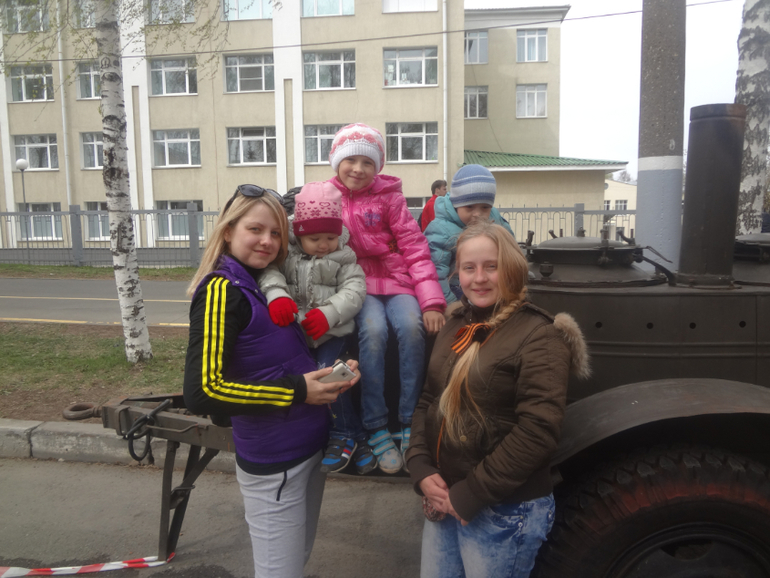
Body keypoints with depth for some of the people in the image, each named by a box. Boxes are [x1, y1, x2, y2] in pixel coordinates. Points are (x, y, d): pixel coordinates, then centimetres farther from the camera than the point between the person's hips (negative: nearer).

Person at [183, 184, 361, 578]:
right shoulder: (222, 290, -18)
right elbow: (201, 391, -25)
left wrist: (337, 370, -2)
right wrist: (296, 392, -22)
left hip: (310, 448, 8)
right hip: (272, 464, -8)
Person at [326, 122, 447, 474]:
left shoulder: (388, 196, 2)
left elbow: (414, 247, -3)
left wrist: (431, 301, -15)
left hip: (395, 279, 0)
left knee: (411, 326, -29)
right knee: (373, 330, -31)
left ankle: (410, 424, -17)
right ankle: (376, 428, -19)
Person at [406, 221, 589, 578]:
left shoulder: (539, 337, -15)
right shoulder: (455, 327, 5)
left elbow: (537, 433, -21)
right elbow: (428, 402, 9)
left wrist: (468, 495, -18)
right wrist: (421, 472, -4)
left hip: (506, 512, -6)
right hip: (443, 500, 6)